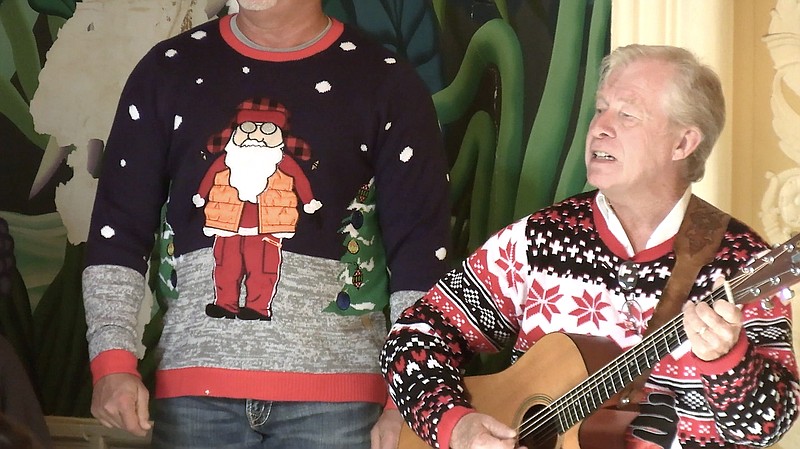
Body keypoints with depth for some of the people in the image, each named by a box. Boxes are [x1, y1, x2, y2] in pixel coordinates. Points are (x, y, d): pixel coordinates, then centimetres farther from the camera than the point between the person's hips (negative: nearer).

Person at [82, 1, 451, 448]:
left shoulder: (387, 84, 3)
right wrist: (113, 360, -3)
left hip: (334, 391, -2)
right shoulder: (168, 71, 10)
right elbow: (117, 231, 9)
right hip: (193, 385, 2)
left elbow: (421, 257, -1)